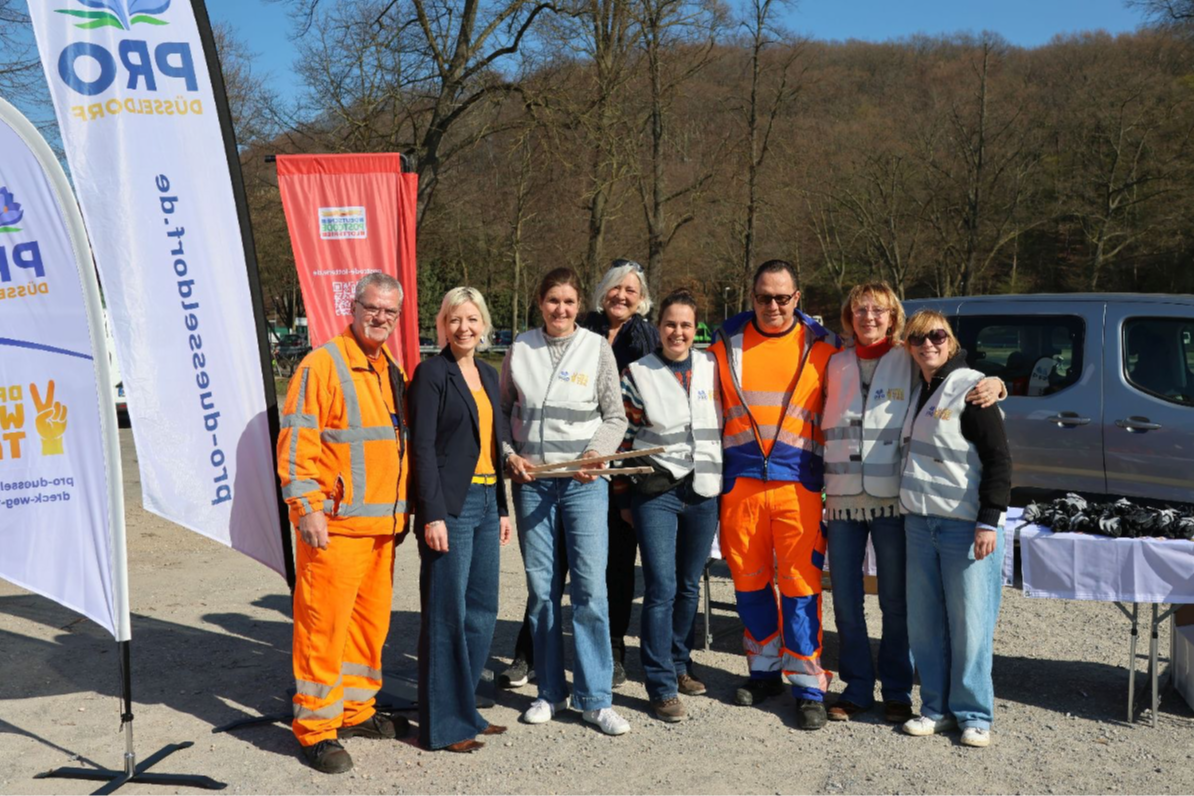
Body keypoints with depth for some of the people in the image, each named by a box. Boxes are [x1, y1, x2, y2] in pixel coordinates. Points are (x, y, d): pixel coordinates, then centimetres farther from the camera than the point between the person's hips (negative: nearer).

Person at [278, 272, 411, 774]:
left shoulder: (392, 371, 15)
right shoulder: (322, 365, -8)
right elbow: (296, 443, -12)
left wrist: (403, 510, 20)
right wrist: (309, 508, -17)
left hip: (383, 525, 8)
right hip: (336, 525, -8)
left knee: (371, 620, 15)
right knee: (324, 625, -2)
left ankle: (355, 710, 30)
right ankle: (316, 729, 9)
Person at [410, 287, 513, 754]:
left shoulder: (488, 375, 16)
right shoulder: (432, 374, -6)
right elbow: (423, 447, -11)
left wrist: (502, 508, 15)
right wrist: (432, 515, -17)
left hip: (487, 502, 7)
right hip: (451, 505, -7)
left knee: (482, 611, 11)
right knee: (447, 614, -1)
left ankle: (465, 709, 24)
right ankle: (444, 724, 10)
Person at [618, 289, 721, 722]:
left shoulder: (712, 368, 8)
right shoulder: (637, 374, 0)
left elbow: (728, 421, 16)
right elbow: (623, 436, 3)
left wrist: (725, 479, 11)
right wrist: (625, 494, 0)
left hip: (703, 491, 3)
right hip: (655, 492, -3)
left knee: (689, 585, 13)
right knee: (662, 587, -8)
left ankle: (678, 664, 31)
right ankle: (662, 686, 1)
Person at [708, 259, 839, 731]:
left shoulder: (821, 346, 3)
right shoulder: (727, 342, 8)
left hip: (798, 482, -2)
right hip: (740, 481, 2)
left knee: (800, 583, -2)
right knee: (748, 580, 10)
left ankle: (808, 686, 8)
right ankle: (766, 670, 27)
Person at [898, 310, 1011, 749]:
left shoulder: (972, 387, -8)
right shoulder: (917, 391, 13)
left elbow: (998, 459, -11)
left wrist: (989, 520, -17)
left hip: (967, 526, -6)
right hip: (920, 523, 7)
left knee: (969, 624, -1)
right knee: (924, 622, 9)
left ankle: (974, 715, 13)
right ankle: (936, 707, 21)